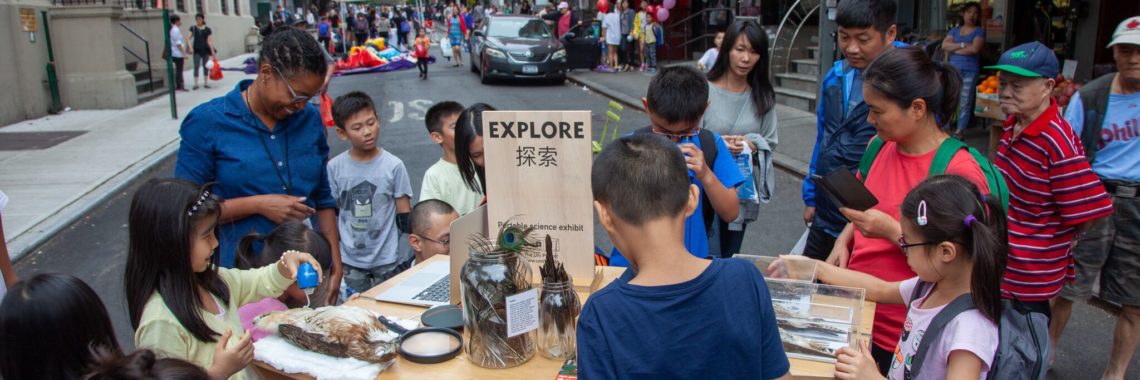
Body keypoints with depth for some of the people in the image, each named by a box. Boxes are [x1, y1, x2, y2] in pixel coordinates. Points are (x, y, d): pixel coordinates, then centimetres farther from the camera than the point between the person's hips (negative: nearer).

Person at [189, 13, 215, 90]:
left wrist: (212, 52, -1)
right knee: (196, 66, -3)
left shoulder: (207, 29, 3)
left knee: (205, 66, 9)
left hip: (205, 50, 1)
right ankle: (195, 84, 1)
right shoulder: (193, 28, 3)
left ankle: (206, 83, 18)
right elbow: (189, 38, 1)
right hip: (197, 50, -1)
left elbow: (209, 41, 2)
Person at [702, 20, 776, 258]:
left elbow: (770, 142, 7)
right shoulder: (705, 89, -12)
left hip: (743, 189, 4)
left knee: (730, 258, 16)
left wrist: (752, 145, -13)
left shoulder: (764, 95, 3)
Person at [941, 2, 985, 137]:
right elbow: (944, 45, 0)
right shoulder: (954, 30, 14)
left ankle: (960, 130, 3)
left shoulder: (979, 31, 4)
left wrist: (954, 49, -3)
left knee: (965, 102, -2)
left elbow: (975, 49, -12)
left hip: (970, 71, -3)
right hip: (953, 69, 3)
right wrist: (962, 45, -10)